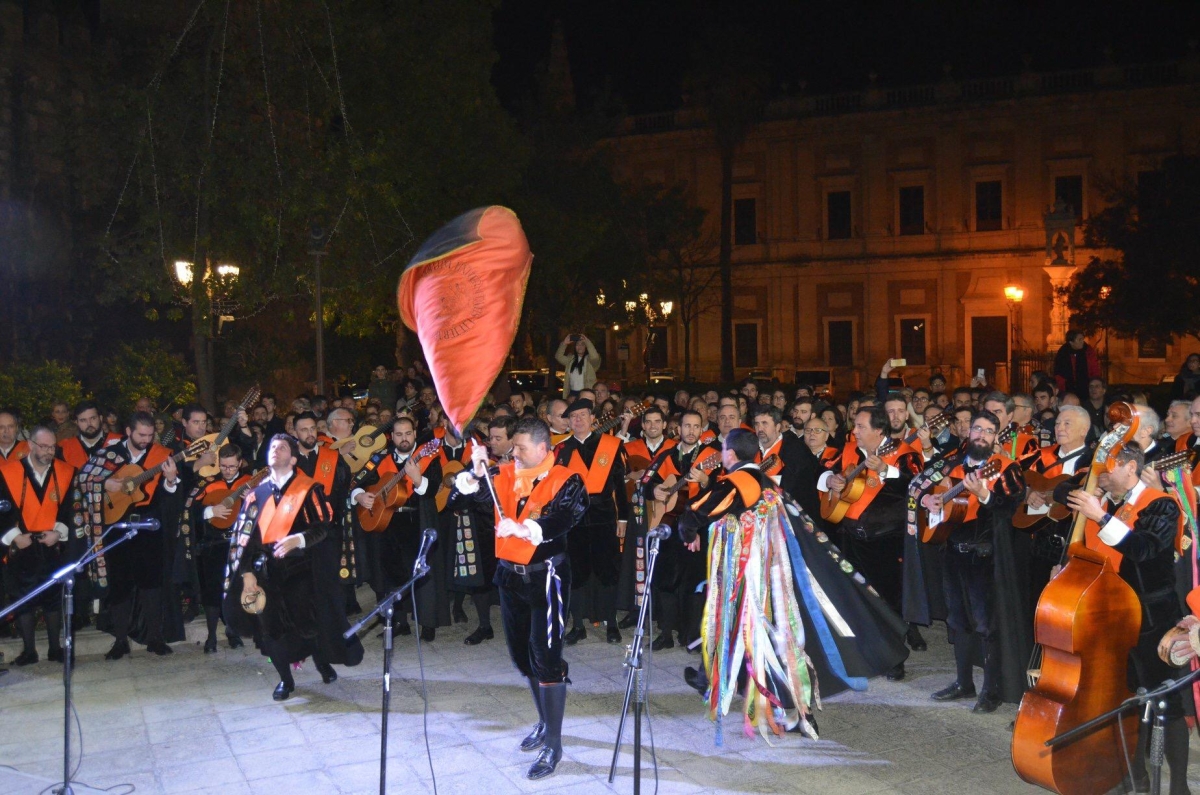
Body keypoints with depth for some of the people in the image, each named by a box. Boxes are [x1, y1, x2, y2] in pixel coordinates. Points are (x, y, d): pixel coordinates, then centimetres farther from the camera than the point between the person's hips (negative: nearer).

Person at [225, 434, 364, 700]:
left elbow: (324, 526, -8)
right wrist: (247, 573, 0)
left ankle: (322, 661, 29)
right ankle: (285, 679, 22)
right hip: (268, 571, 3)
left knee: (311, 620, -1)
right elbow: (244, 535, 6)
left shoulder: (309, 489, -3)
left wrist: (297, 540, -25)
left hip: (302, 570, -3)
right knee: (272, 626, 3)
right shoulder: (258, 493, 7)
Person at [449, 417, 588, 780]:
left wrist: (523, 529, -41)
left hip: (546, 577, -6)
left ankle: (553, 743, 0)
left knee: (545, 656, -9)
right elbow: (469, 492, -3)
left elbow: (562, 520, -27)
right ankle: (544, 722, 36)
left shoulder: (565, 481, -10)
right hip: (510, 574, 6)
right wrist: (476, 473, -22)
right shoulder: (505, 475, 5)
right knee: (521, 653, 17)